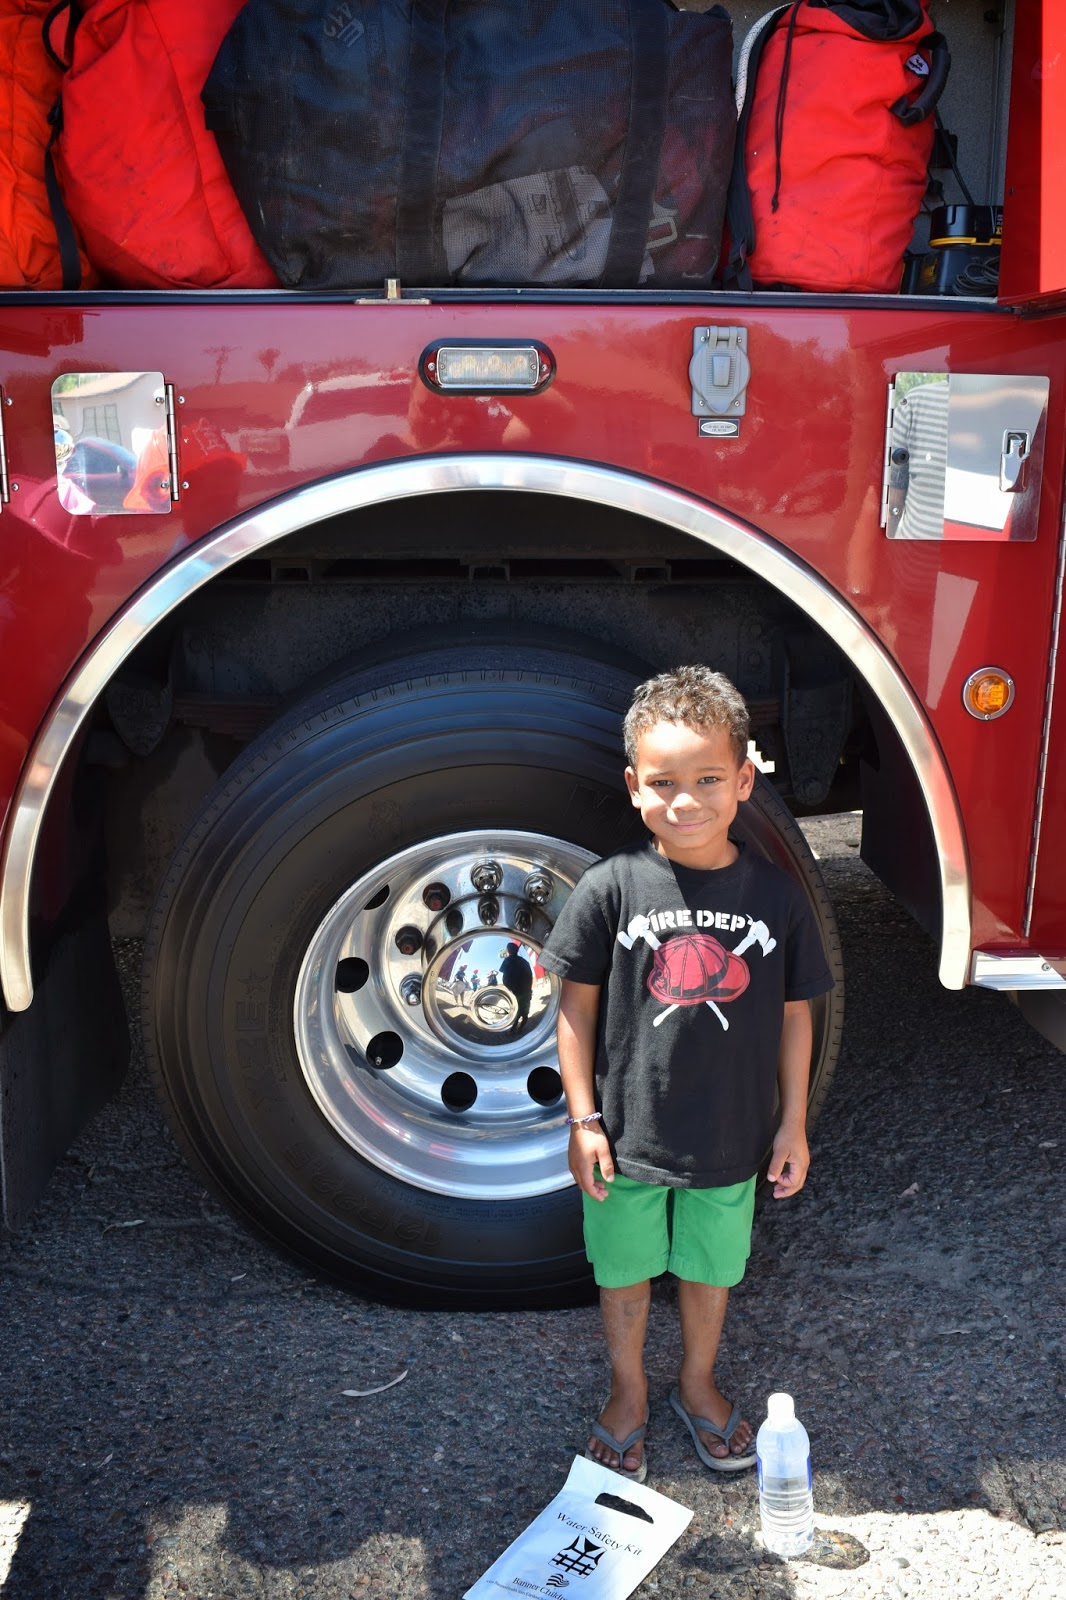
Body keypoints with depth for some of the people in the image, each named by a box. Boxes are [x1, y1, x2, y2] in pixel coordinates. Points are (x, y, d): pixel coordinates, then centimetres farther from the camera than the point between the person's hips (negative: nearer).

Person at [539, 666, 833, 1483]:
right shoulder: (611, 887, -15)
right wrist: (584, 1120, -7)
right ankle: (628, 1392, 43)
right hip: (628, 1135, -1)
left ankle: (698, 1383, 47)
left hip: (730, 1137, 1)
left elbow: (793, 1013, -1)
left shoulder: (775, 893, -10)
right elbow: (578, 1006, -8)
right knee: (626, 1272, 18)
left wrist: (794, 1123, 2)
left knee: (710, 1268, 21)